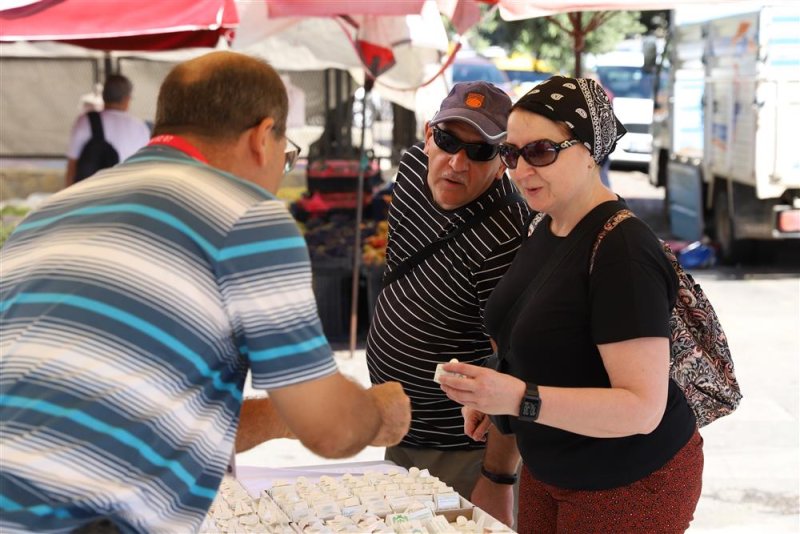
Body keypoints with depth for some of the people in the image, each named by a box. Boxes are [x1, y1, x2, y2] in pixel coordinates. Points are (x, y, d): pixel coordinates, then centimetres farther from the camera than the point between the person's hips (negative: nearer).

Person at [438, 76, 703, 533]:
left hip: (630, 484, -8)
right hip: (548, 472, 8)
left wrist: (519, 399, -38)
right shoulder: (548, 229, 3)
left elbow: (643, 408, -29)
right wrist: (492, 392, 4)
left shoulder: (623, 251, -25)